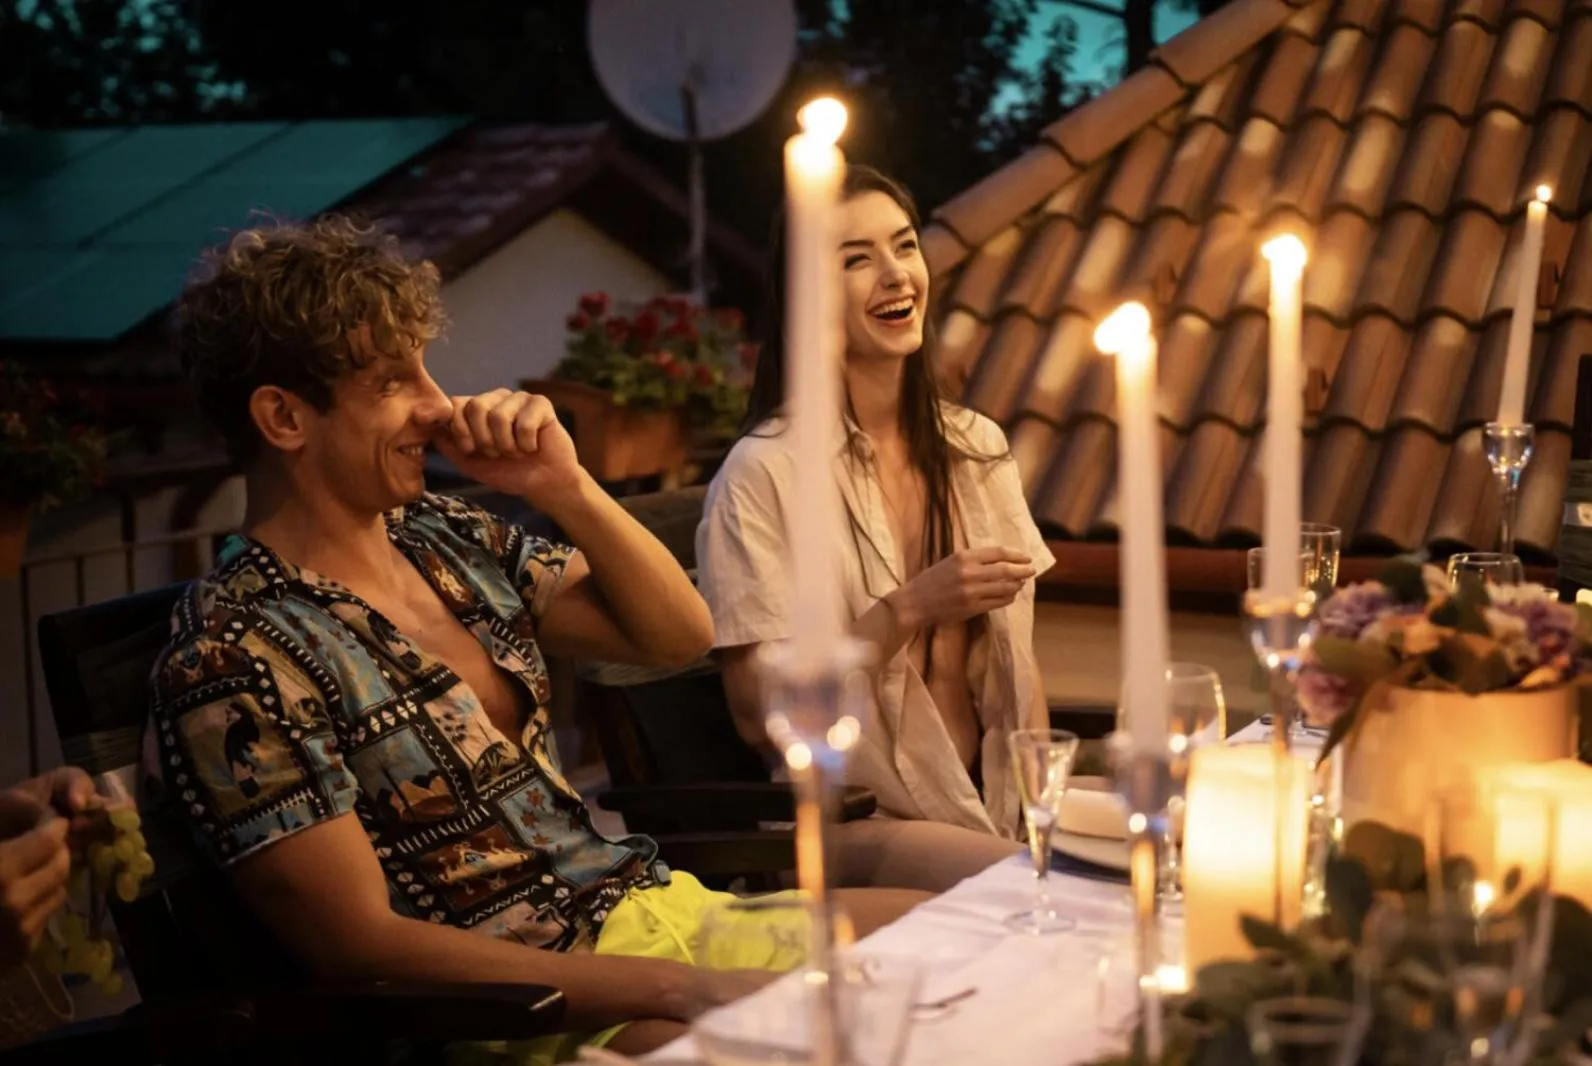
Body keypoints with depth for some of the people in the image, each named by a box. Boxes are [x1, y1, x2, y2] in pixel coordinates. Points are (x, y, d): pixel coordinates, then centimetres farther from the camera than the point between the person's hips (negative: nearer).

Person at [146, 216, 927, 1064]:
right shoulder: (230, 665, -13)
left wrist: (563, 486, -4)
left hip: (660, 904, 8)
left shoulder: (444, 535, 8)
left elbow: (678, 635, 14)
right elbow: (359, 943, -17)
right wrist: (679, 988, -20)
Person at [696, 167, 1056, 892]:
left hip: (993, 807, 6)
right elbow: (757, 711, -12)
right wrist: (910, 608, -20)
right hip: (851, 828, -6)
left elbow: (1015, 662, 11)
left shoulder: (977, 447, 8)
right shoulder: (763, 473, -11)